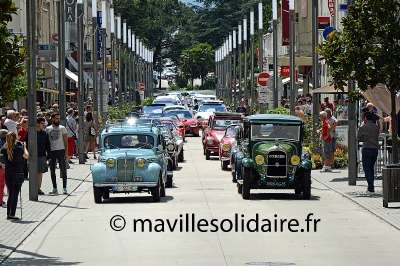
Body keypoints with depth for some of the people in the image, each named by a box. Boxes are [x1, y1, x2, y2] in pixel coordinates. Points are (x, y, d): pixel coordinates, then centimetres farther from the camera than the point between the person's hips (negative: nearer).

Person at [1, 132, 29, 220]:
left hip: (8, 174, 3)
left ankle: (8, 214, 15)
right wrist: (24, 147, 20)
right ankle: (12, 214, -5)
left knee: (10, 194, 15)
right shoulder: (19, 149, -10)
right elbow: (26, 156, 7)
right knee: (15, 194, -1)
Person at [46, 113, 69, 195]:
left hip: (61, 151, -2)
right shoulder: (48, 129, 7)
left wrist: (66, 152, -9)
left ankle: (64, 188, 3)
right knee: (52, 171, 6)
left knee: (63, 170, -1)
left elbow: (65, 141, 0)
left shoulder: (62, 128, 1)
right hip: (51, 151, 2)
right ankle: (54, 189, 14)